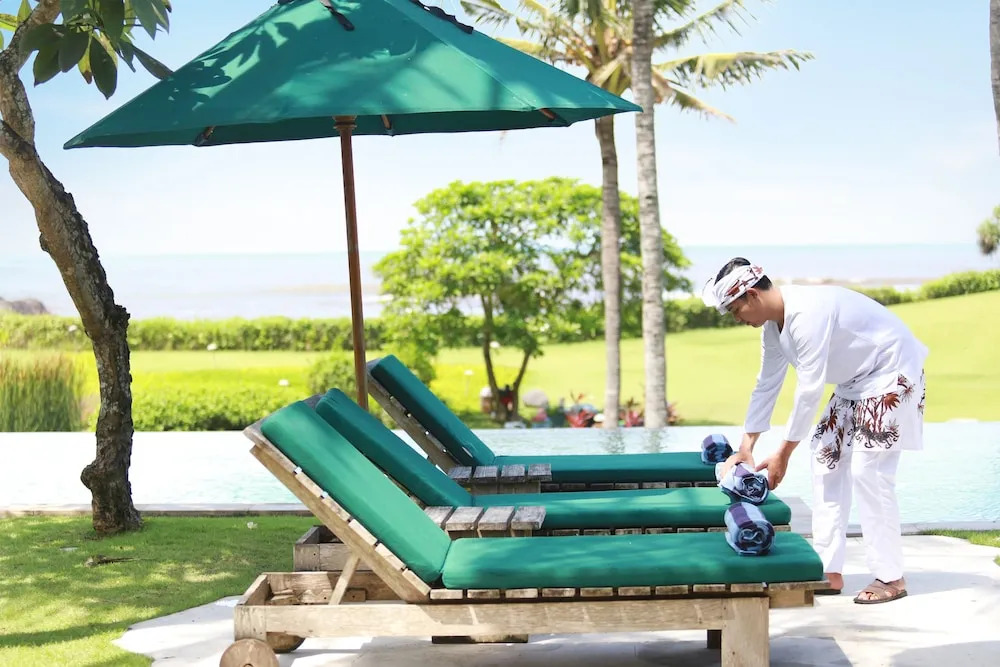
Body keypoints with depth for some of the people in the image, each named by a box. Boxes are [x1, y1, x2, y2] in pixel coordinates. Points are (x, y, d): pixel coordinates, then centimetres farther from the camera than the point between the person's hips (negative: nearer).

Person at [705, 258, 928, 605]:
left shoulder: (806, 314, -30)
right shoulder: (773, 324, 1)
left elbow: (809, 390, -28)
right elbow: (767, 384, 8)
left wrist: (784, 453, -22)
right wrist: (745, 447, 8)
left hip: (892, 373, -10)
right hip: (857, 381, 10)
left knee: (868, 469, -14)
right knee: (826, 458, 6)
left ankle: (890, 577, -5)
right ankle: (829, 571, 9)